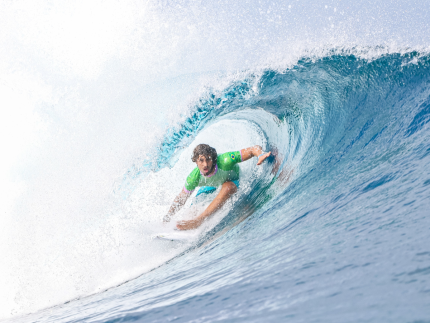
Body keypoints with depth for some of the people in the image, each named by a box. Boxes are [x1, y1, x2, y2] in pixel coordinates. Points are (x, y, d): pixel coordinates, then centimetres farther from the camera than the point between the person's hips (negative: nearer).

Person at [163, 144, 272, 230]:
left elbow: (255, 148, -41)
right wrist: (168, 216, -18)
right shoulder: (194, 177, -32)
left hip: (233, 181, -3)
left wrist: (260, 155, -63)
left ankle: (198, 220, -36)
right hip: (212, 185, 3)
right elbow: (181, 198, -14)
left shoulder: (224, 162, -43)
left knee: (227, 188, -38)